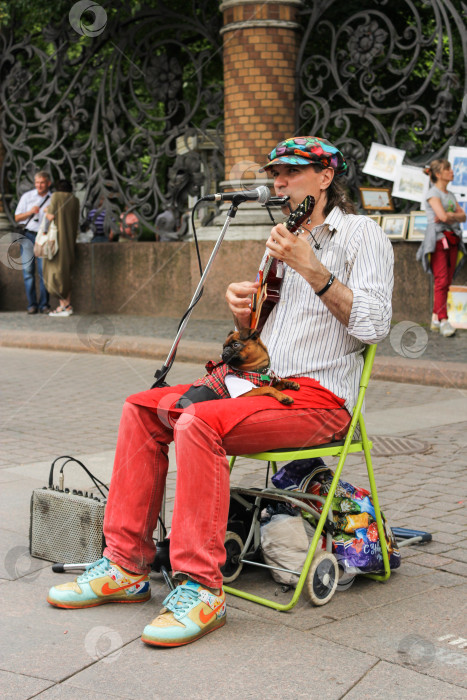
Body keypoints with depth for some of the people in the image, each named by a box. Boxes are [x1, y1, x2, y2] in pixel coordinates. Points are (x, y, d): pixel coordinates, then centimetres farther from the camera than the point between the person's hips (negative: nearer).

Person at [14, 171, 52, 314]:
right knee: (28, 270, -2)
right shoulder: (27, 196, 8)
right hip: (28, 235, 1)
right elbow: (17, 217, 8)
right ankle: (32, 304, 2)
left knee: (44, 271, -6)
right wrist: (30, 212, -9)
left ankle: (44, 304, 1)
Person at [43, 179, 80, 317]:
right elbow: (76, 222, 12)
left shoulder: (56, 196, -6)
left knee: (57, 271, -4)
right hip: (70, 240, 6)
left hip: (57, 238, -6)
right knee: (66, 272, 12)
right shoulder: (75, 200, 9)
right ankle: (68, 304, 10)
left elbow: (51, 217, -12)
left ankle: (64, 305, -8)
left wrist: (47, 211, 8)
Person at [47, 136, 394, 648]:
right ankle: (127, 565, -1)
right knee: (142, 408, -3)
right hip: (262, 382, 9)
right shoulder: (287, 240, 23)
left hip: (319, 396, -8)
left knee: (199, 423, -31)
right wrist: (241, 308, 3)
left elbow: (372, 326, -17)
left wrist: (311, 268, -19)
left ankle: (201, 587, -25)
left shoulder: (361, 234, -2)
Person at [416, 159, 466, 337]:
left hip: (452, 240, 7)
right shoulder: (433, 194, -4)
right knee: (441, 280, -14)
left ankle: (436, 319, 5)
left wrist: (449, 216, -6)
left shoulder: (450, 195, 19)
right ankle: (443, 320, -17)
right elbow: (443, 216, -17)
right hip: (438, 240, -7)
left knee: (446, 282, 3)